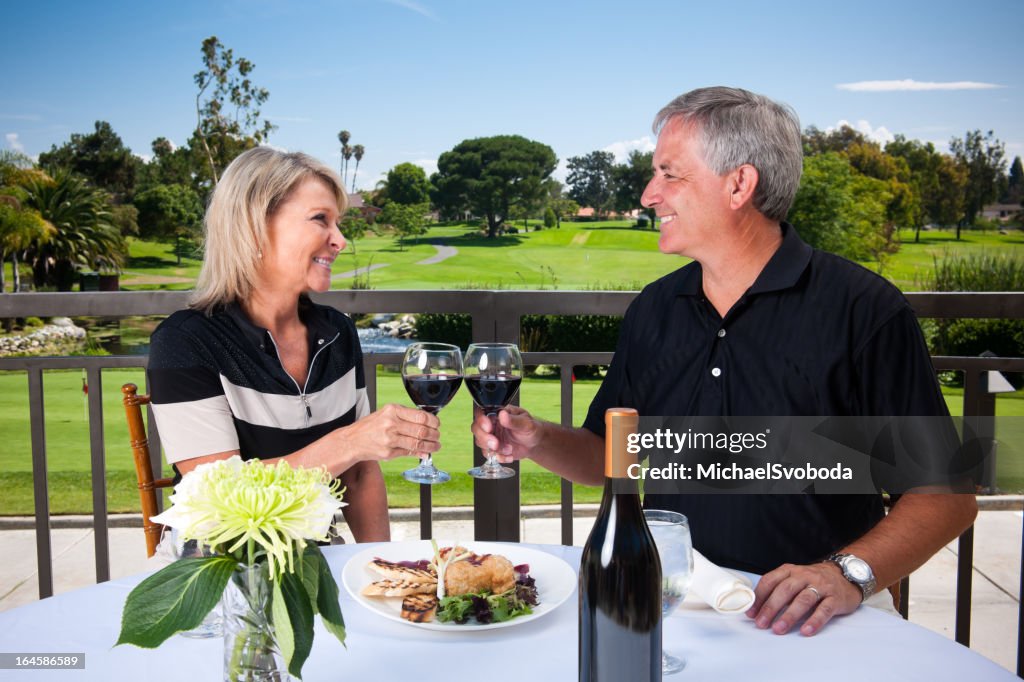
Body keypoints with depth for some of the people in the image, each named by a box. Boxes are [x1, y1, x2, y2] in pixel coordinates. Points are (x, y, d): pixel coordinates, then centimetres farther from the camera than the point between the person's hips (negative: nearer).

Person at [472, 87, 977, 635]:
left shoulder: (863, 309, -8)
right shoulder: (654, 310, 10)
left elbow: (949, 494, -8)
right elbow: (610, 455, 17)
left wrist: (850, 572, -23)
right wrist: (538, 441, -2)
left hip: (799, 625, -2)